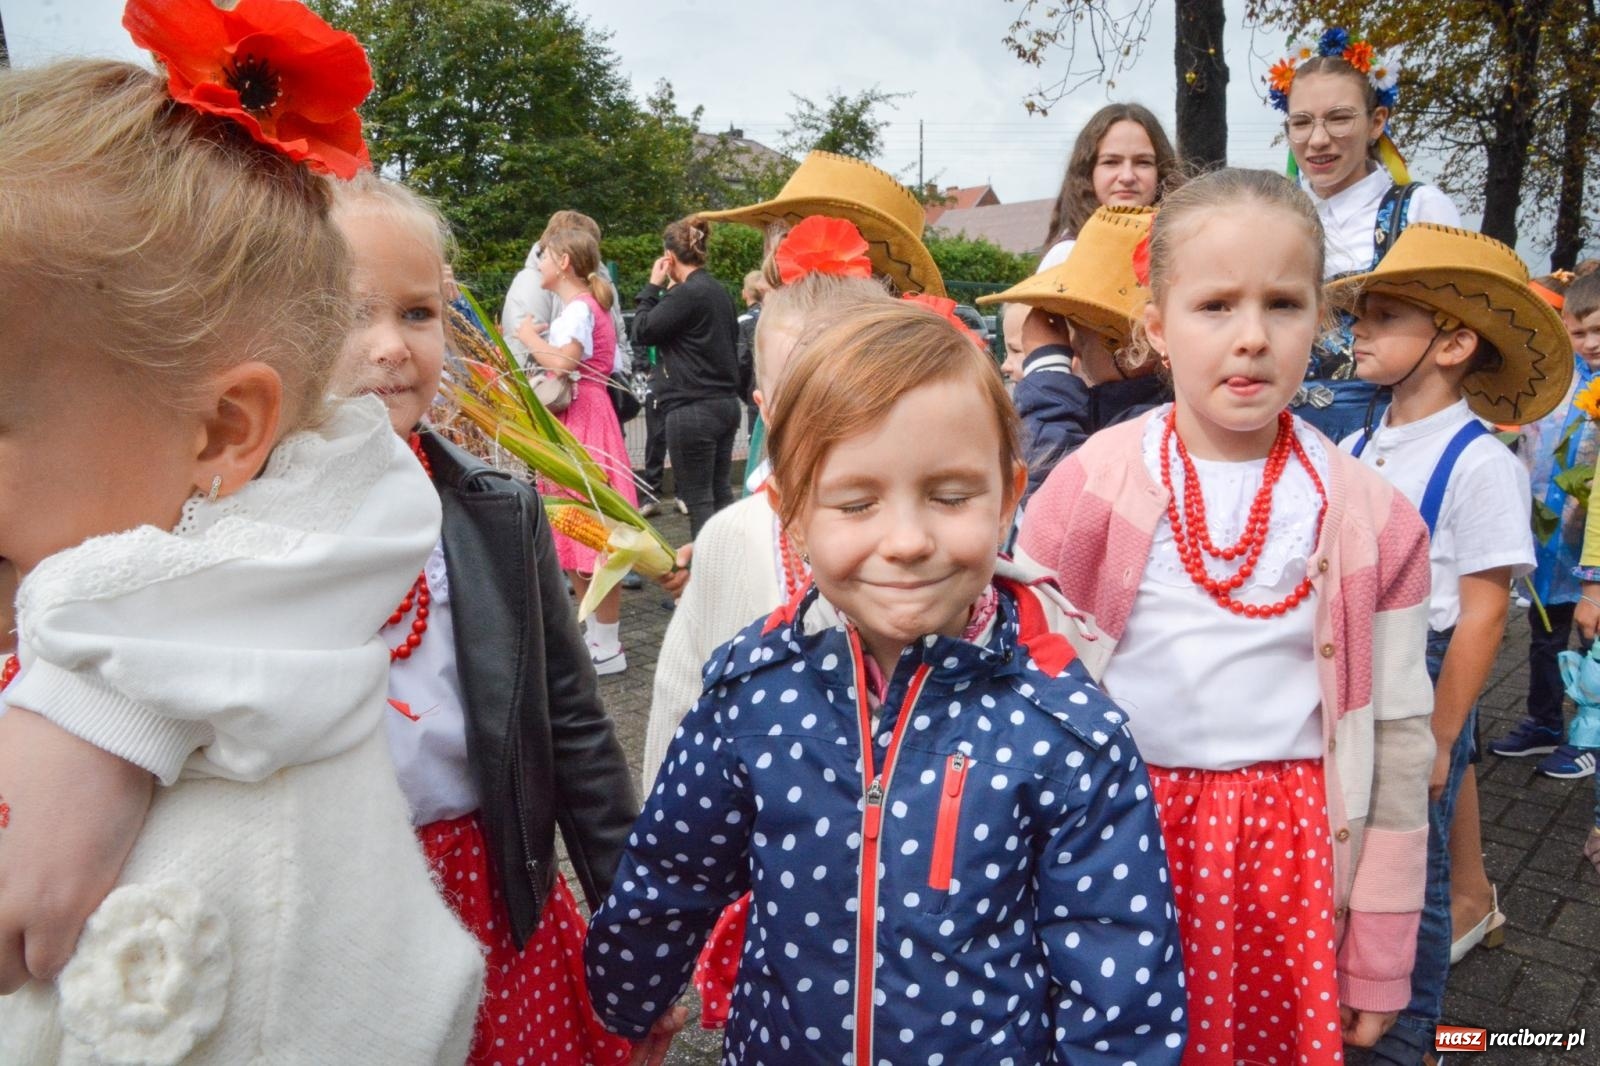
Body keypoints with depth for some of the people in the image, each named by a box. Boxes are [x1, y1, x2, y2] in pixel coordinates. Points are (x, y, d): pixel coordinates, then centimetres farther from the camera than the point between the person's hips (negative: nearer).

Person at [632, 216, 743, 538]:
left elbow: (642, 331, -9)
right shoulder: (719, 291, 11)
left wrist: (653, 285, 0)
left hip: (693, 409, -8)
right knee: (721, 493, 14)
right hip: (726, 403, 9)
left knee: (697, 499, -2)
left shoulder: (686, 294, -15)